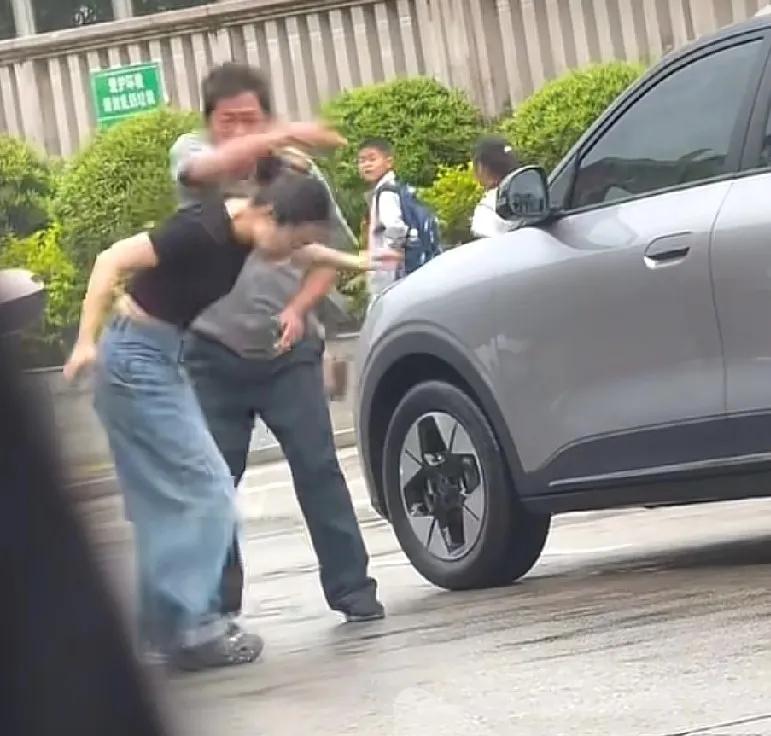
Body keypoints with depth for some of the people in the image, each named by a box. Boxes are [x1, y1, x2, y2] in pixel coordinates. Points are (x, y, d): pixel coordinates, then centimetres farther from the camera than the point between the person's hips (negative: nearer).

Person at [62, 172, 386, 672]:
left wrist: (353, 263, 39)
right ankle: (190, 628, -5)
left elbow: (300, 247, 25)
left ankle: (167, 621, 16)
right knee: (204, 489, -8)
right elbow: (112, 262, -23)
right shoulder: (203, 231, -23)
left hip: (161, 358, 9)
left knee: (170, 498, 10)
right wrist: (86, 343, -25)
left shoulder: (245, 228, 3)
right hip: (135, 357, -9)